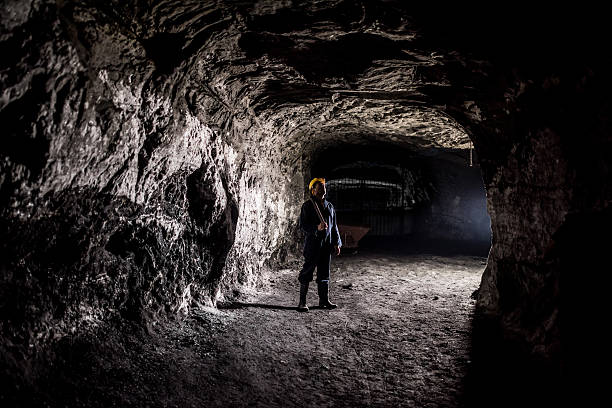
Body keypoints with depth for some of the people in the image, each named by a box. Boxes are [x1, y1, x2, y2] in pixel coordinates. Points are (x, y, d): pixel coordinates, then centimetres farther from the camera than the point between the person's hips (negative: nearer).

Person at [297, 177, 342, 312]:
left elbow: (334, 226, 18)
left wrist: (337, 243, 13)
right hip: (313, 243, -6)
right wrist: (317, 228, -25)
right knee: (307, 271, -2)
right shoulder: (307, 205, -5)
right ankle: (302, 302, 6)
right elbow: (303, 225, -9)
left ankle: (324, 300, 22)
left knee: (324, 272, 12)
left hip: (327, 244, 6)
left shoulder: (329, 206, 14)